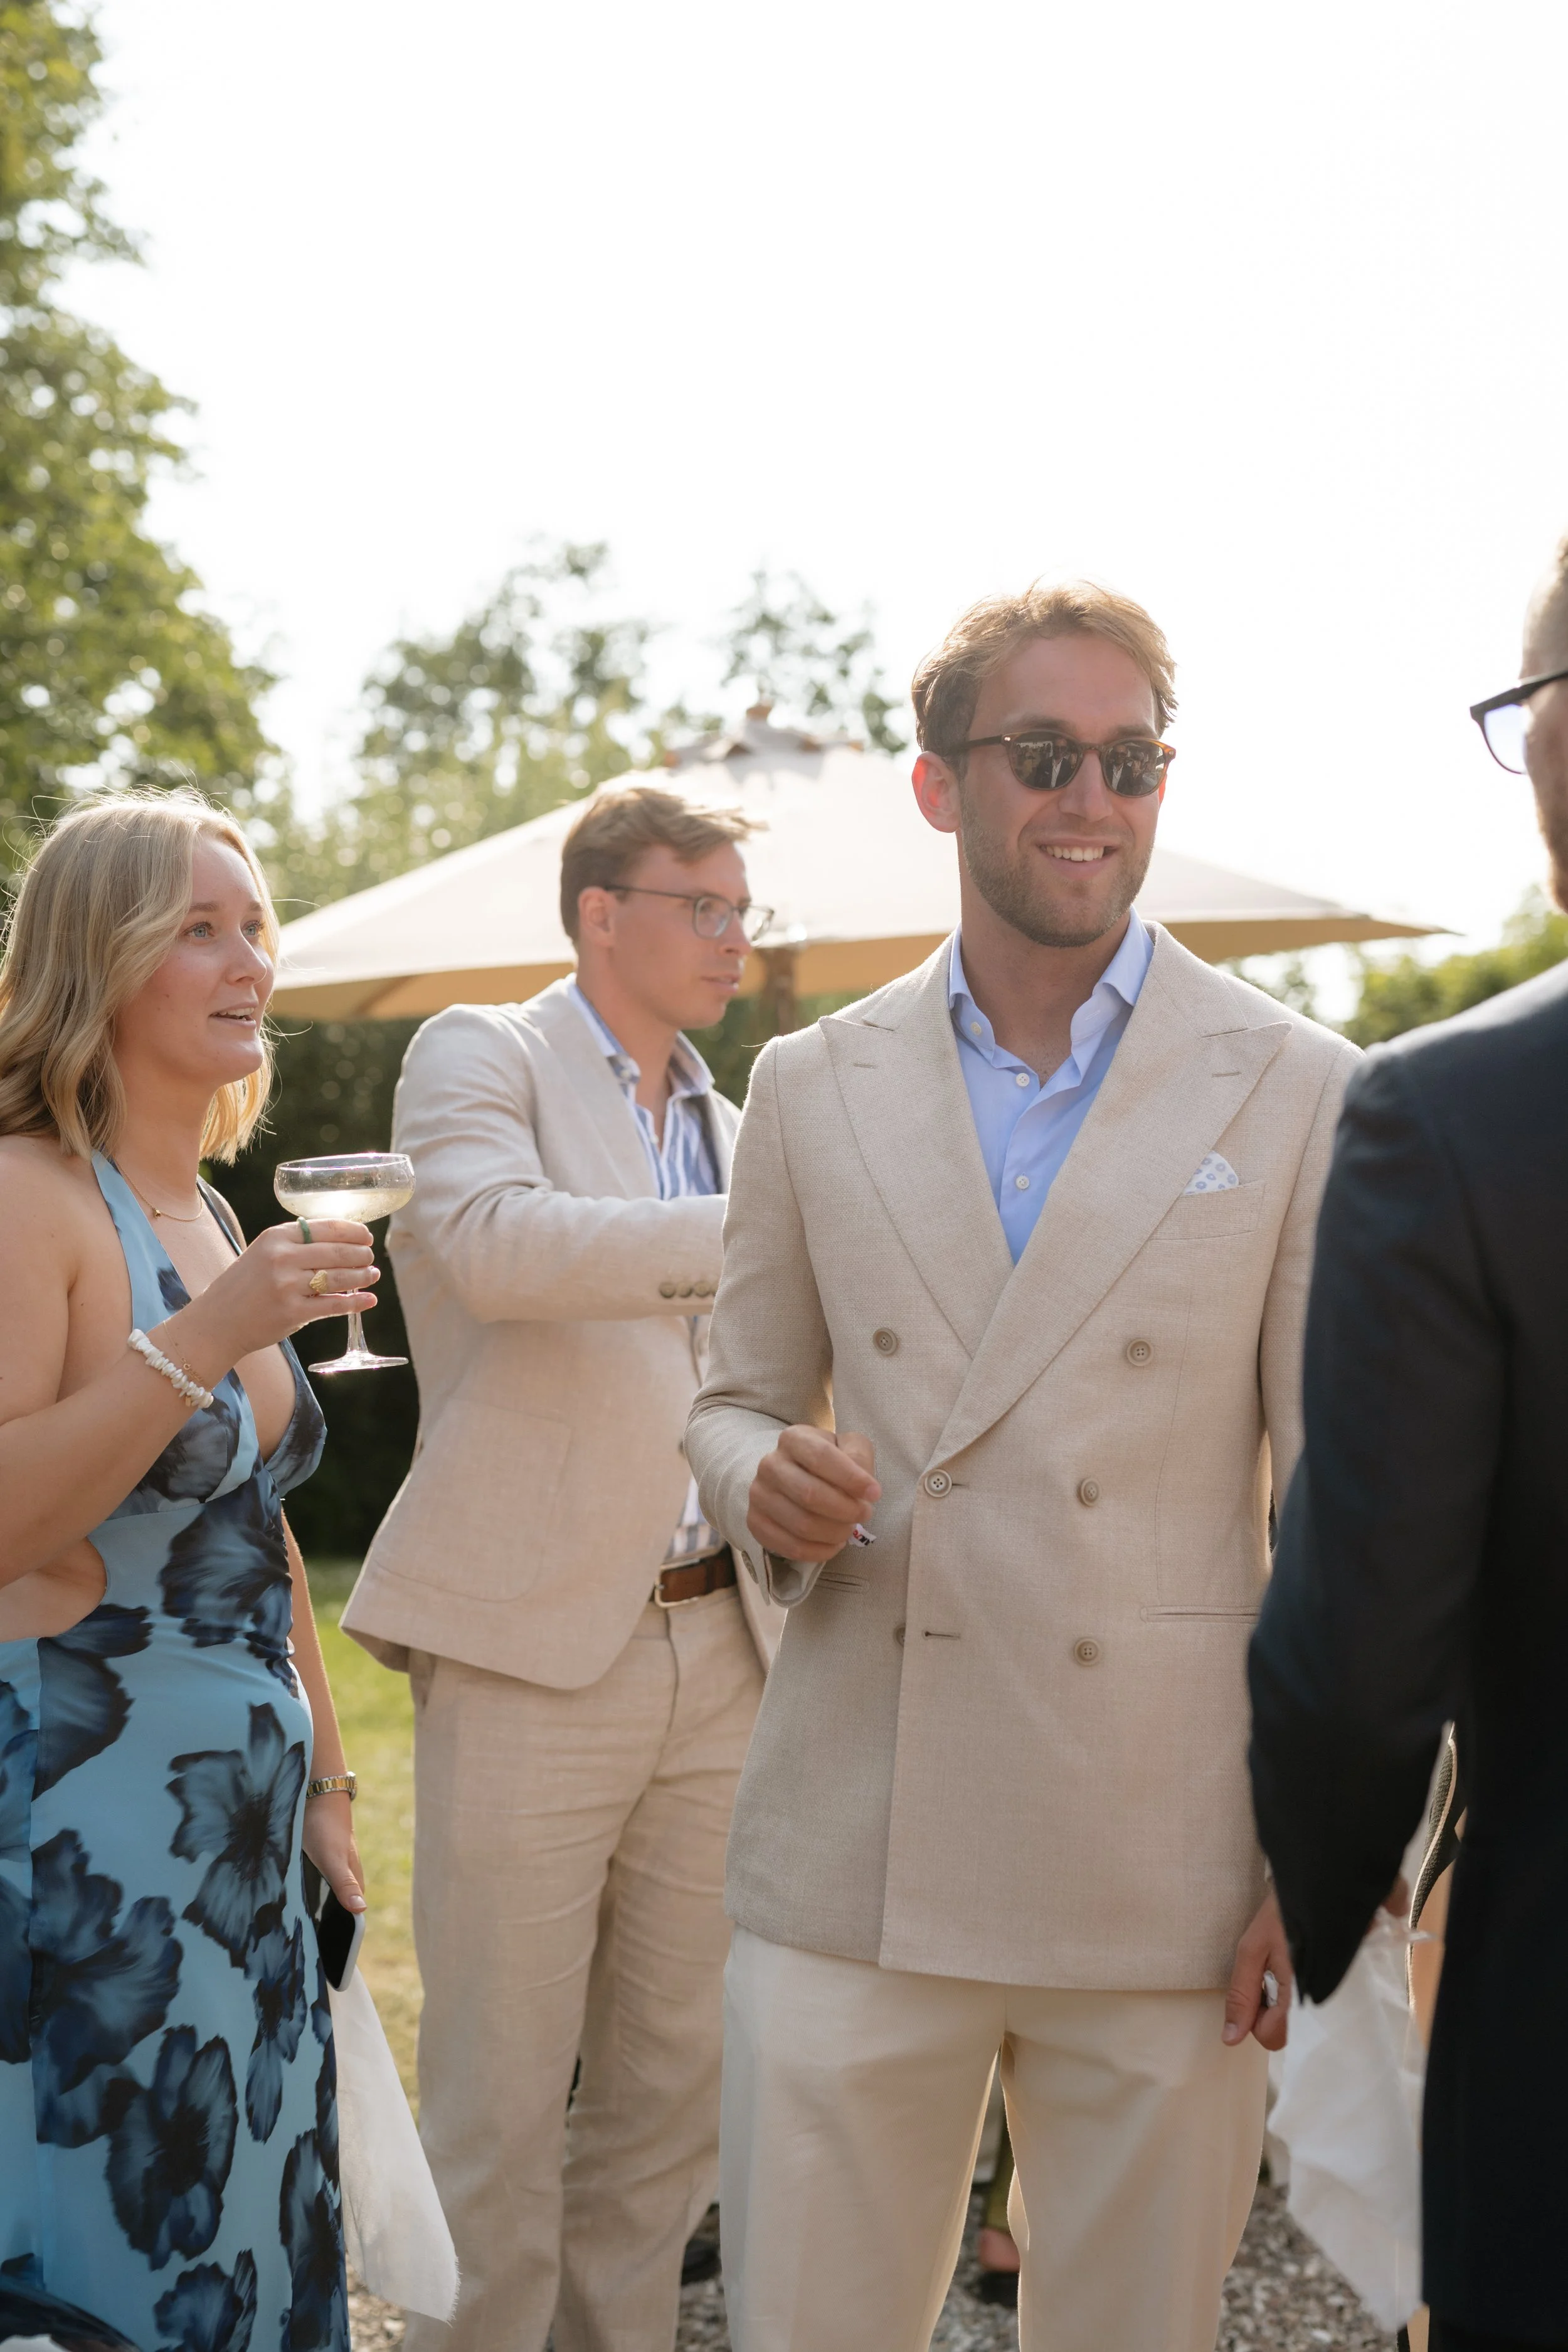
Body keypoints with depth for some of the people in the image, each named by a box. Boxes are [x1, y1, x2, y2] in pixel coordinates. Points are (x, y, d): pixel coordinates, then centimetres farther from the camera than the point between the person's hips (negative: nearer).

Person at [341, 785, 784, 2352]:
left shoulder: (728, 1124, 19)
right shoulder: (482, 1058, -1)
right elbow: (494, 1241, -22)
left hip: (715, 1652, 6)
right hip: (533, 1648, -6)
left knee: (674, 2082, 13)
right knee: (500, 2102, 0)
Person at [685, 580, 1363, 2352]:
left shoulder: (1297, 1093, 0)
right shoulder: (810, 1089, 8)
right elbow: (736, 1400, 16)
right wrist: (764, 1479, -8)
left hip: (1164, 1875, -1)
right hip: (851, 1864, 2)